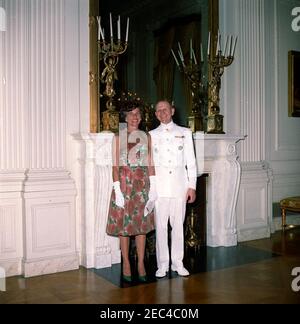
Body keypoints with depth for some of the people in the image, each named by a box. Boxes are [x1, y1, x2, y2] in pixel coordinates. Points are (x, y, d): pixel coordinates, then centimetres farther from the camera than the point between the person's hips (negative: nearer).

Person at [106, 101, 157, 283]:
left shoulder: (146, 137, 9)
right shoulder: (119, 137, 2)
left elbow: (150, 164, 6)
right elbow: (115, 165, -4)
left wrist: (153, 188, -1)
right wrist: (117, 189, -13)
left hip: (142, 182, 2)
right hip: (124, 181, -2)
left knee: (141, 223, 4)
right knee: (123, 223, 2)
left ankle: (141, 263, 14)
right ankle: (126, 263, 14)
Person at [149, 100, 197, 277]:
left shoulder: (185, 133, 10)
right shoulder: (151, 135, 10)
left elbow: (191, 161, 7)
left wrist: (192, 186, 0)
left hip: (179, 185, 0)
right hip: (159, 186, 0)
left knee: (178, 225, 5)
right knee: (160, 225, 2)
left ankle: (178, 262, 17)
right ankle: (163, 264, 13)